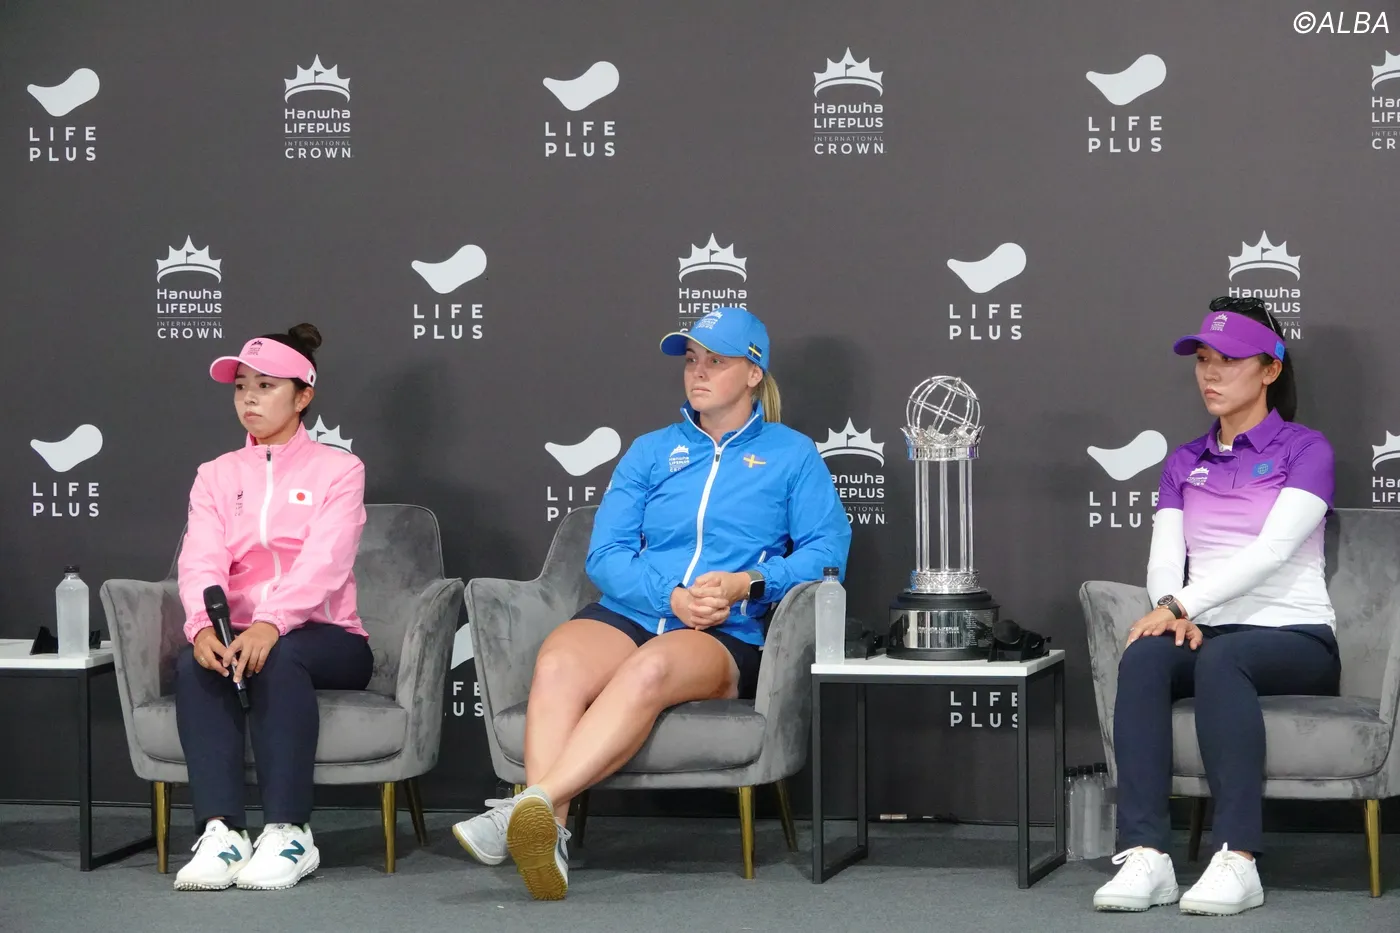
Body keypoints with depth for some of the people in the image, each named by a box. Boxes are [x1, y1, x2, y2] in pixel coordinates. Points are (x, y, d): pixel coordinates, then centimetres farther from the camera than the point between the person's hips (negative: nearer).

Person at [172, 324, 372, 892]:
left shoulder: (338, 470, 5)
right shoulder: (217, 476, 16)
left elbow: (324, 561, -13)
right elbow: (201, 560, -2)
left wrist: (271, 623, -32)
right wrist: (203, 625, -26)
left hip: (325, 639, -3)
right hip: (237, 632, 3)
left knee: (278, 657, -37)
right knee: (194, 665, -31)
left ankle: (288, 833, -37)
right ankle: (220, 831, -39)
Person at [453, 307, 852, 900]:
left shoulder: (791, 454, 16)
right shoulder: (652, 451, 23)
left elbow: (827, 549, 3)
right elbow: (606, 554, 11)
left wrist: (747, 583, -13)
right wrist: (671, 595, -8)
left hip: (728, 637, -3)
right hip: (629, 614, 3)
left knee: (649, 668, -40)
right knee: (557, 663, -34)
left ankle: (531, 805, -52)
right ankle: (547, 835, -48)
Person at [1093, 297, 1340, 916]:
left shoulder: (1305, 449, 3)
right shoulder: (1183, 464, 19)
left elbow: (1272, 549, -11)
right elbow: (1164, 561, 6)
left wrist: (1184, 605, -21)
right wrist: (1174, 613, -17)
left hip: (1294, 638, -4)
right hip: (1208, 633, 4)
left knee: (1221, 658, -38)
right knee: (1143, 658, -31)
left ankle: (1237, 859, -44)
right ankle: (1144, 855, -41)